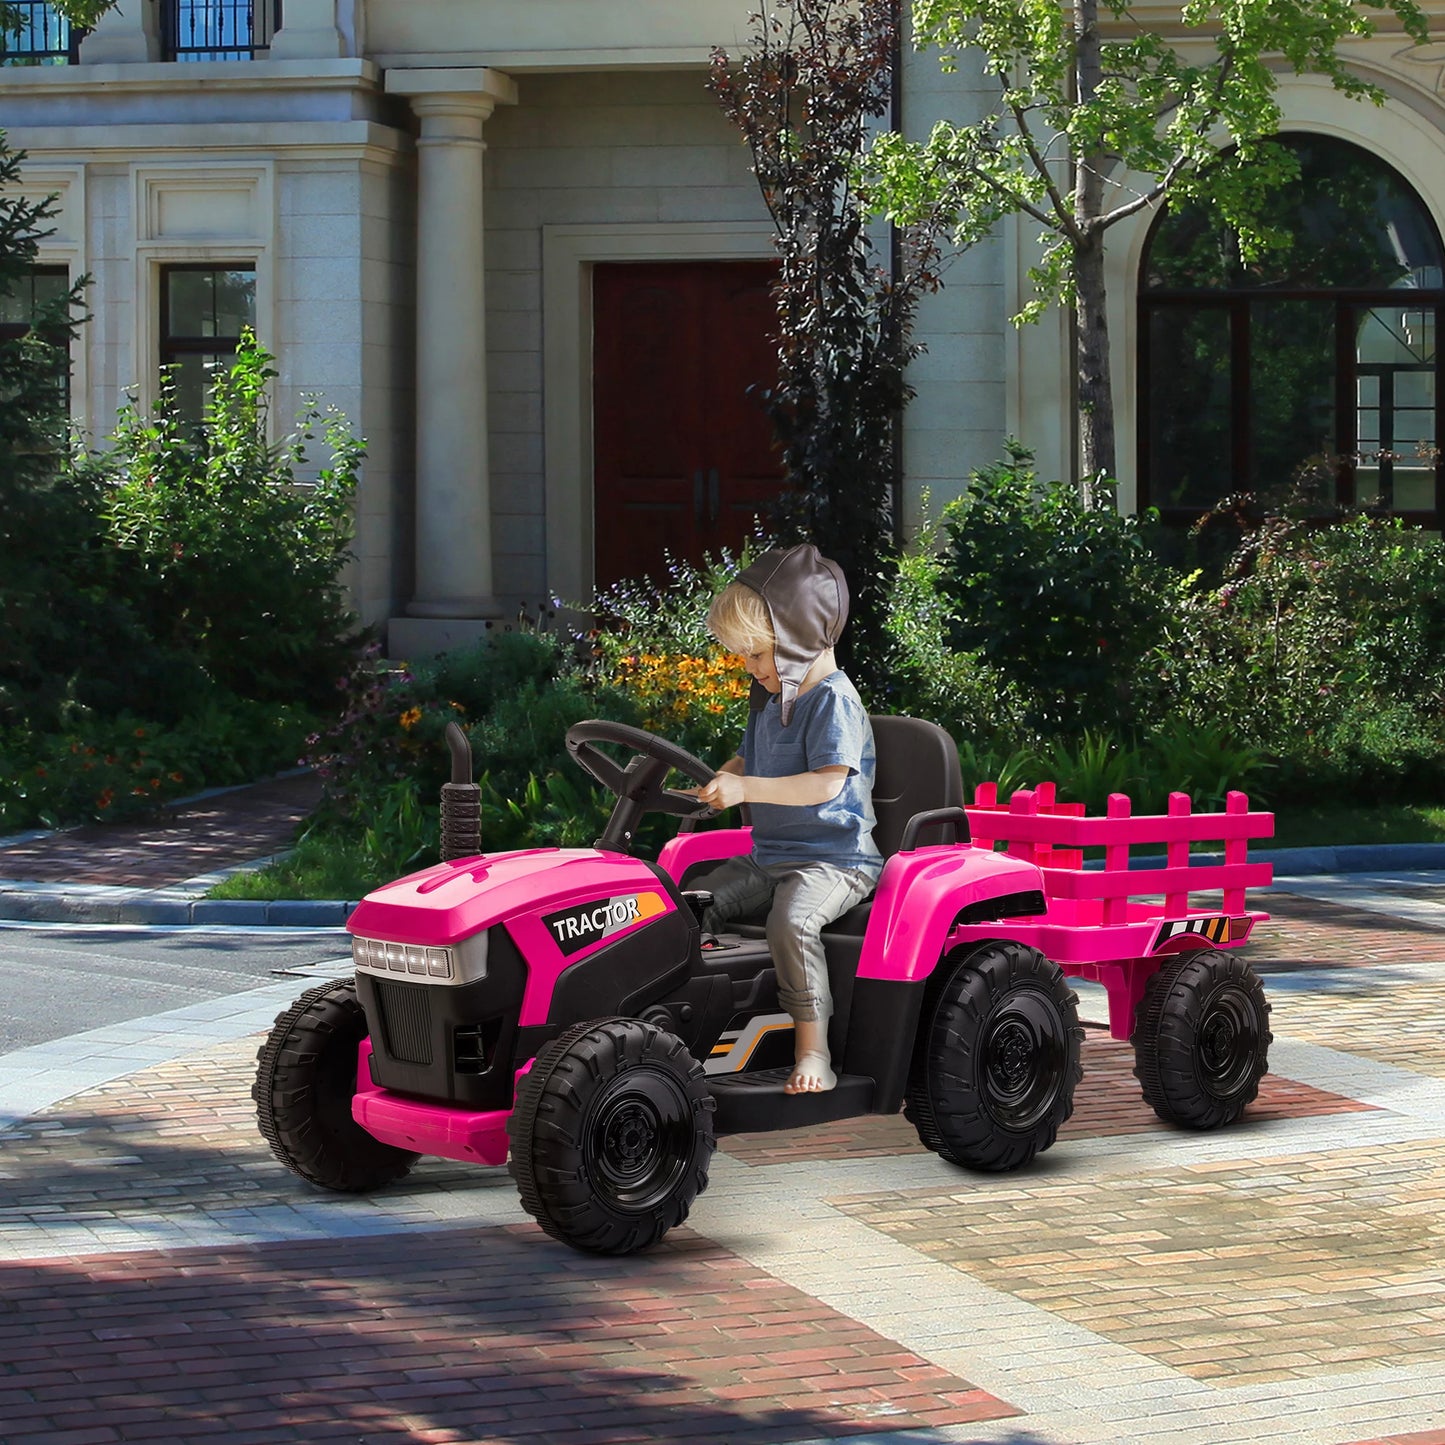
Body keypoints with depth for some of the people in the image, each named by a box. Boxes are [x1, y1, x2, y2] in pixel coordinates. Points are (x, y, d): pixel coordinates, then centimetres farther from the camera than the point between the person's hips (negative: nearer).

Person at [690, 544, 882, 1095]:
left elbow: (827, 783, -25)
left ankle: (812, 1050, -28)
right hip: (769, 856, 9)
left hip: (834, 858, -9)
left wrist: (745, 788, -30)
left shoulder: (833, 699, -13)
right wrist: (717, 781, 7)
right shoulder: (769, 698, 15)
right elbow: (748, 760, 29)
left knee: (791, 921, -35)